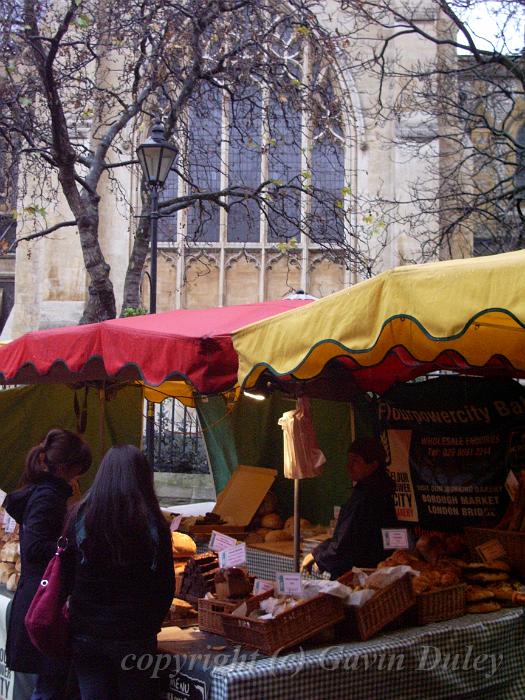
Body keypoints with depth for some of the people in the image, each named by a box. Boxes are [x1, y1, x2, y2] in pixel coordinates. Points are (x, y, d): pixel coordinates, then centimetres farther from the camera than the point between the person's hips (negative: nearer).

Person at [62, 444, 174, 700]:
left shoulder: (80, 516, -7)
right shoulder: (154, 524, -10)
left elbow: (66, 577, -1)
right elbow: (166, 585, -4)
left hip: (86, 634, 1)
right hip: (134, 637, -1)